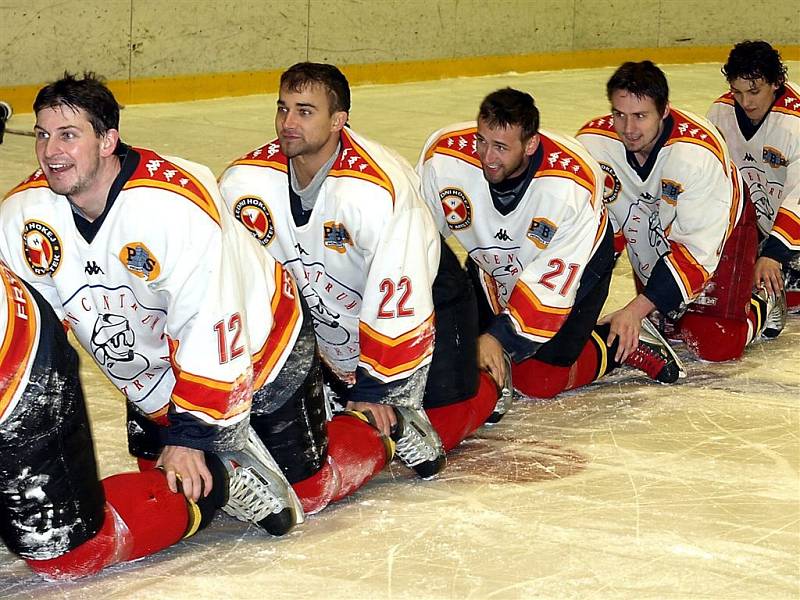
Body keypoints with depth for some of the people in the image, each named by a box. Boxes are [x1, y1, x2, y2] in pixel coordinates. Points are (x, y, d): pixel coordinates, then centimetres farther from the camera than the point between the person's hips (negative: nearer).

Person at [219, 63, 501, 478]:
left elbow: (400, 300, -32)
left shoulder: (378, 189, -35)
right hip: (326, 309, 5)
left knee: (438, 425, -7)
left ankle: (484, 379, 23)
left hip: (424, 298, -5)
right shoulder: (245, 182, -19)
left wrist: (380, 391, -28)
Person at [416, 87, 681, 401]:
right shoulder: (442, 158, -30)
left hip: (578, 263, -4)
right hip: (493, 265, 4)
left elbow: (553, 280, -32)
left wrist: (500, 337, -35)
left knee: (539, 380, -9)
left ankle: (617, 344, 14)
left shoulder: (573, 185, -37)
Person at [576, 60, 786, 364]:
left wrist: (635, 310, -41)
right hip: (651, 231, 4)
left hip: (722, 227, -4)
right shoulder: (592, 141, -27)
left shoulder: (699, 151, -38)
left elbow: (698, 246, -36)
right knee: (667, 326, 13)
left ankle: (759, 311, 21)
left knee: (715, 345, -9)